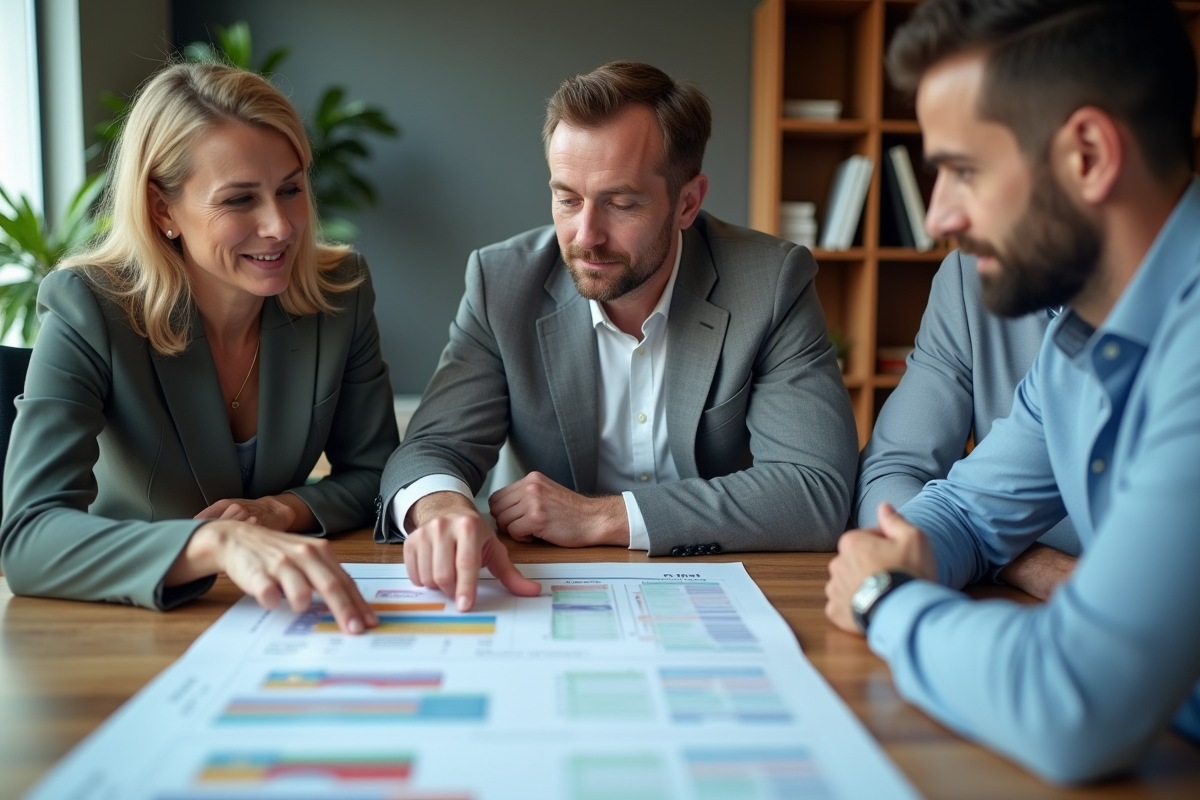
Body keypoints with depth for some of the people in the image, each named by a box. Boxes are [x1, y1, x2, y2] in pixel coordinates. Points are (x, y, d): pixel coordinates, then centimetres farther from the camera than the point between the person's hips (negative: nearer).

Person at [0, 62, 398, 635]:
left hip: (287, 618, 3)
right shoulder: (87, 312, -17)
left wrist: (285, 509, -18)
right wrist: (217, 543, -45)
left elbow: (372, 474, 2)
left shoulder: (341, 292, -7)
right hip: (129, 621, -2)